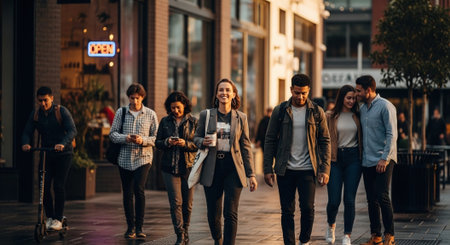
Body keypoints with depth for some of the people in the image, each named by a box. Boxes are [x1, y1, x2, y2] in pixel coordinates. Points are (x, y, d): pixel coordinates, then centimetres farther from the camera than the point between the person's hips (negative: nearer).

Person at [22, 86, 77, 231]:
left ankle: (58, 219, -2)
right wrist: (25, 143, -23)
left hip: (63, 154, -4)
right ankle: (49, 217, 8)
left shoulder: (61, 112, -9)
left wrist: (62, 143, -36)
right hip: (46, 153, 4)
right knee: (44, 185, -5)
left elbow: (72, 130, -18)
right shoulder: (35, 115, 4)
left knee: (58, 186, -10)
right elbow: (27, 132, 0)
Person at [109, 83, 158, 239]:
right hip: (125, 158, 2)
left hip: (143, 158, -2)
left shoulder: (150, 114, 3)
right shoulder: (121, 113, 6)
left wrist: (143, 140, -16)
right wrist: (125, 138, -15)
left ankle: (139, 227, -8)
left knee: (139, 189, -17)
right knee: (127, 194, 6)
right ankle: (130, 227, 16)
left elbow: (156, 137, 2)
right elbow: (112, 134, 4)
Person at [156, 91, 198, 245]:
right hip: (170, 167, 0)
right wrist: (167, 142, -10)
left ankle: (185, 231, 25)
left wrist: (186, 143, -18)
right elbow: (157, 143, 11)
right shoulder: (165, 121, 9)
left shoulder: (193, 122, 3)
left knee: (187, 204, 5)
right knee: (175, 202, -9)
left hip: (188, 167, 0)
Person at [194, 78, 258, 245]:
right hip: (212, 168, 1)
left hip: (233, 168, -1)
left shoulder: (241, 118, 6)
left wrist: (251, 174, 3)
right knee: (213, 214, 6)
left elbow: (246, 147, 7)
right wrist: (203, 142, -11)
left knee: (231, 213, -9)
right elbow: (196, 138, 14)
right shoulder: (205, 115, 6)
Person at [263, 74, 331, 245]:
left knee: (307, 208, -8)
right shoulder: (280, 111, 2)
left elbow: (325, 141, 5)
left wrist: (325, 169, -3)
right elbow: (270, 140, 5)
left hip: (307, 170, -1)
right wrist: (268, 169, 0)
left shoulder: (317, 112, 3)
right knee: (287, 212, 3)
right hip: (285, 170, 1)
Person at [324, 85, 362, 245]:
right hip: (335, 159, -1)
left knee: (349, 200, -3)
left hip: (353, 158, 1)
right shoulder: (330, 116, 2)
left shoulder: (357, 116, 7)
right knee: (334, 200, -3)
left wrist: (362, 158, 3)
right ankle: (331, 226, 27)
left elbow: (362, 138, 13)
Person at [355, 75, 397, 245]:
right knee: (371, 200, 7)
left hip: (382, 161, -7)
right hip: (367, 161, 7)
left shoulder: (385, 106, -8)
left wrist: (385, 158, -18)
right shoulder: (362, 109, 15)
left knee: (382, 197, -11)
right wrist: (360, 157, 12)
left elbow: (391, 134, -13)